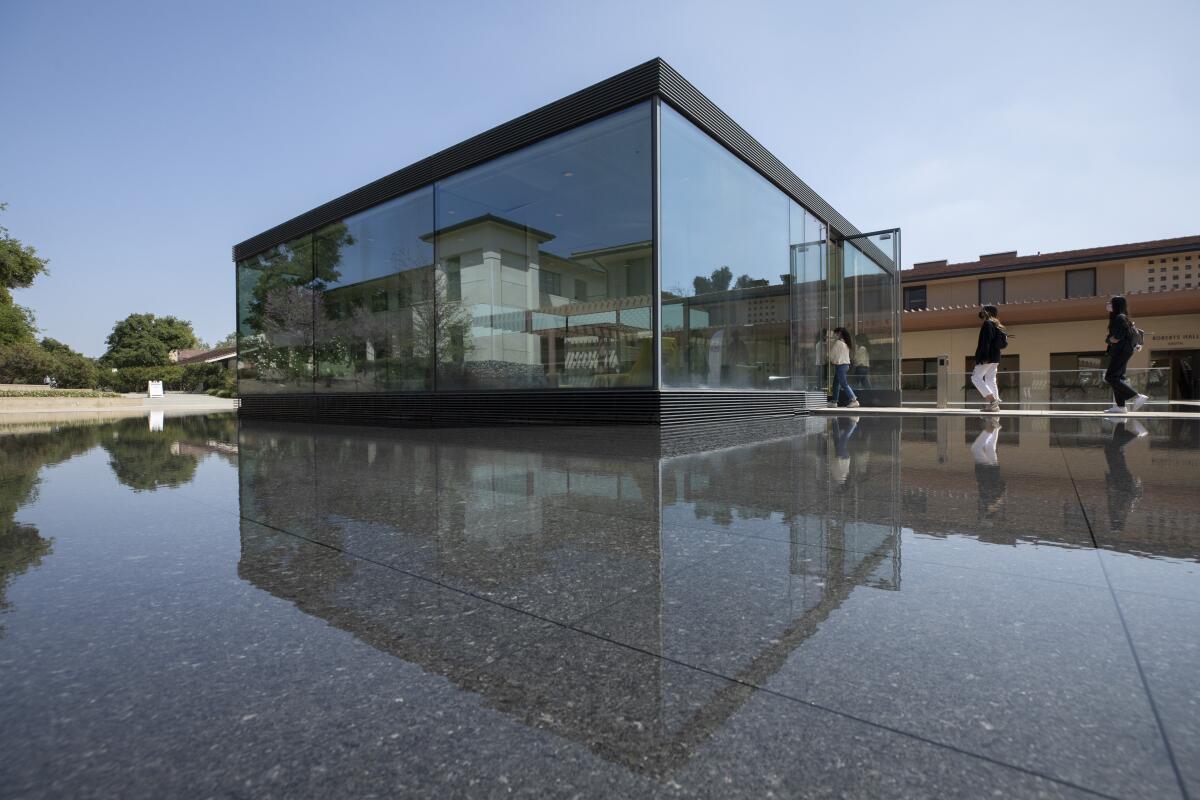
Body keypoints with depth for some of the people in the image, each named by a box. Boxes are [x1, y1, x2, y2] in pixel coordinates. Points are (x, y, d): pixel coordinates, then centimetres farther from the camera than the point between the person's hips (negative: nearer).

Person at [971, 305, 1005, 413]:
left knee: (976, 377, -8)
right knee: (991, 380, 9)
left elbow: (985, 342, -19)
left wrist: (984, 357, -23)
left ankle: (993, 400, -17)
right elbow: (1001, 343, 20)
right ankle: (995, 404, 5)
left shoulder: (987, 324, -9)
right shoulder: (997, 326, 19)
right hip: (995, 357, 9)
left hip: (988, 357, -9)